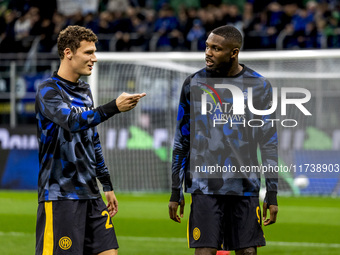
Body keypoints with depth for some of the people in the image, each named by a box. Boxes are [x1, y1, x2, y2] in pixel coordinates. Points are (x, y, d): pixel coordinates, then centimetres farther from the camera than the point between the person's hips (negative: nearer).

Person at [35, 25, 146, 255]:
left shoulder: (85, 91, 17)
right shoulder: (49, 91, -9)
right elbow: (72, 121, -29)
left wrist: (107, 185, 23)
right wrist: (114, 107, -37)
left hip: (90, 193, 8)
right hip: (60, 195, -8)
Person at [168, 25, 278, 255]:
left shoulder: (259, 86, 4)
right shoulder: (194, 84, 5)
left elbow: (269, 143, 7)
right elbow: (182, 142, 9)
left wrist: (272, 194, 2)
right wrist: (176, 192, 6)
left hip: (246, 186, 1)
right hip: (205, 187, -1)